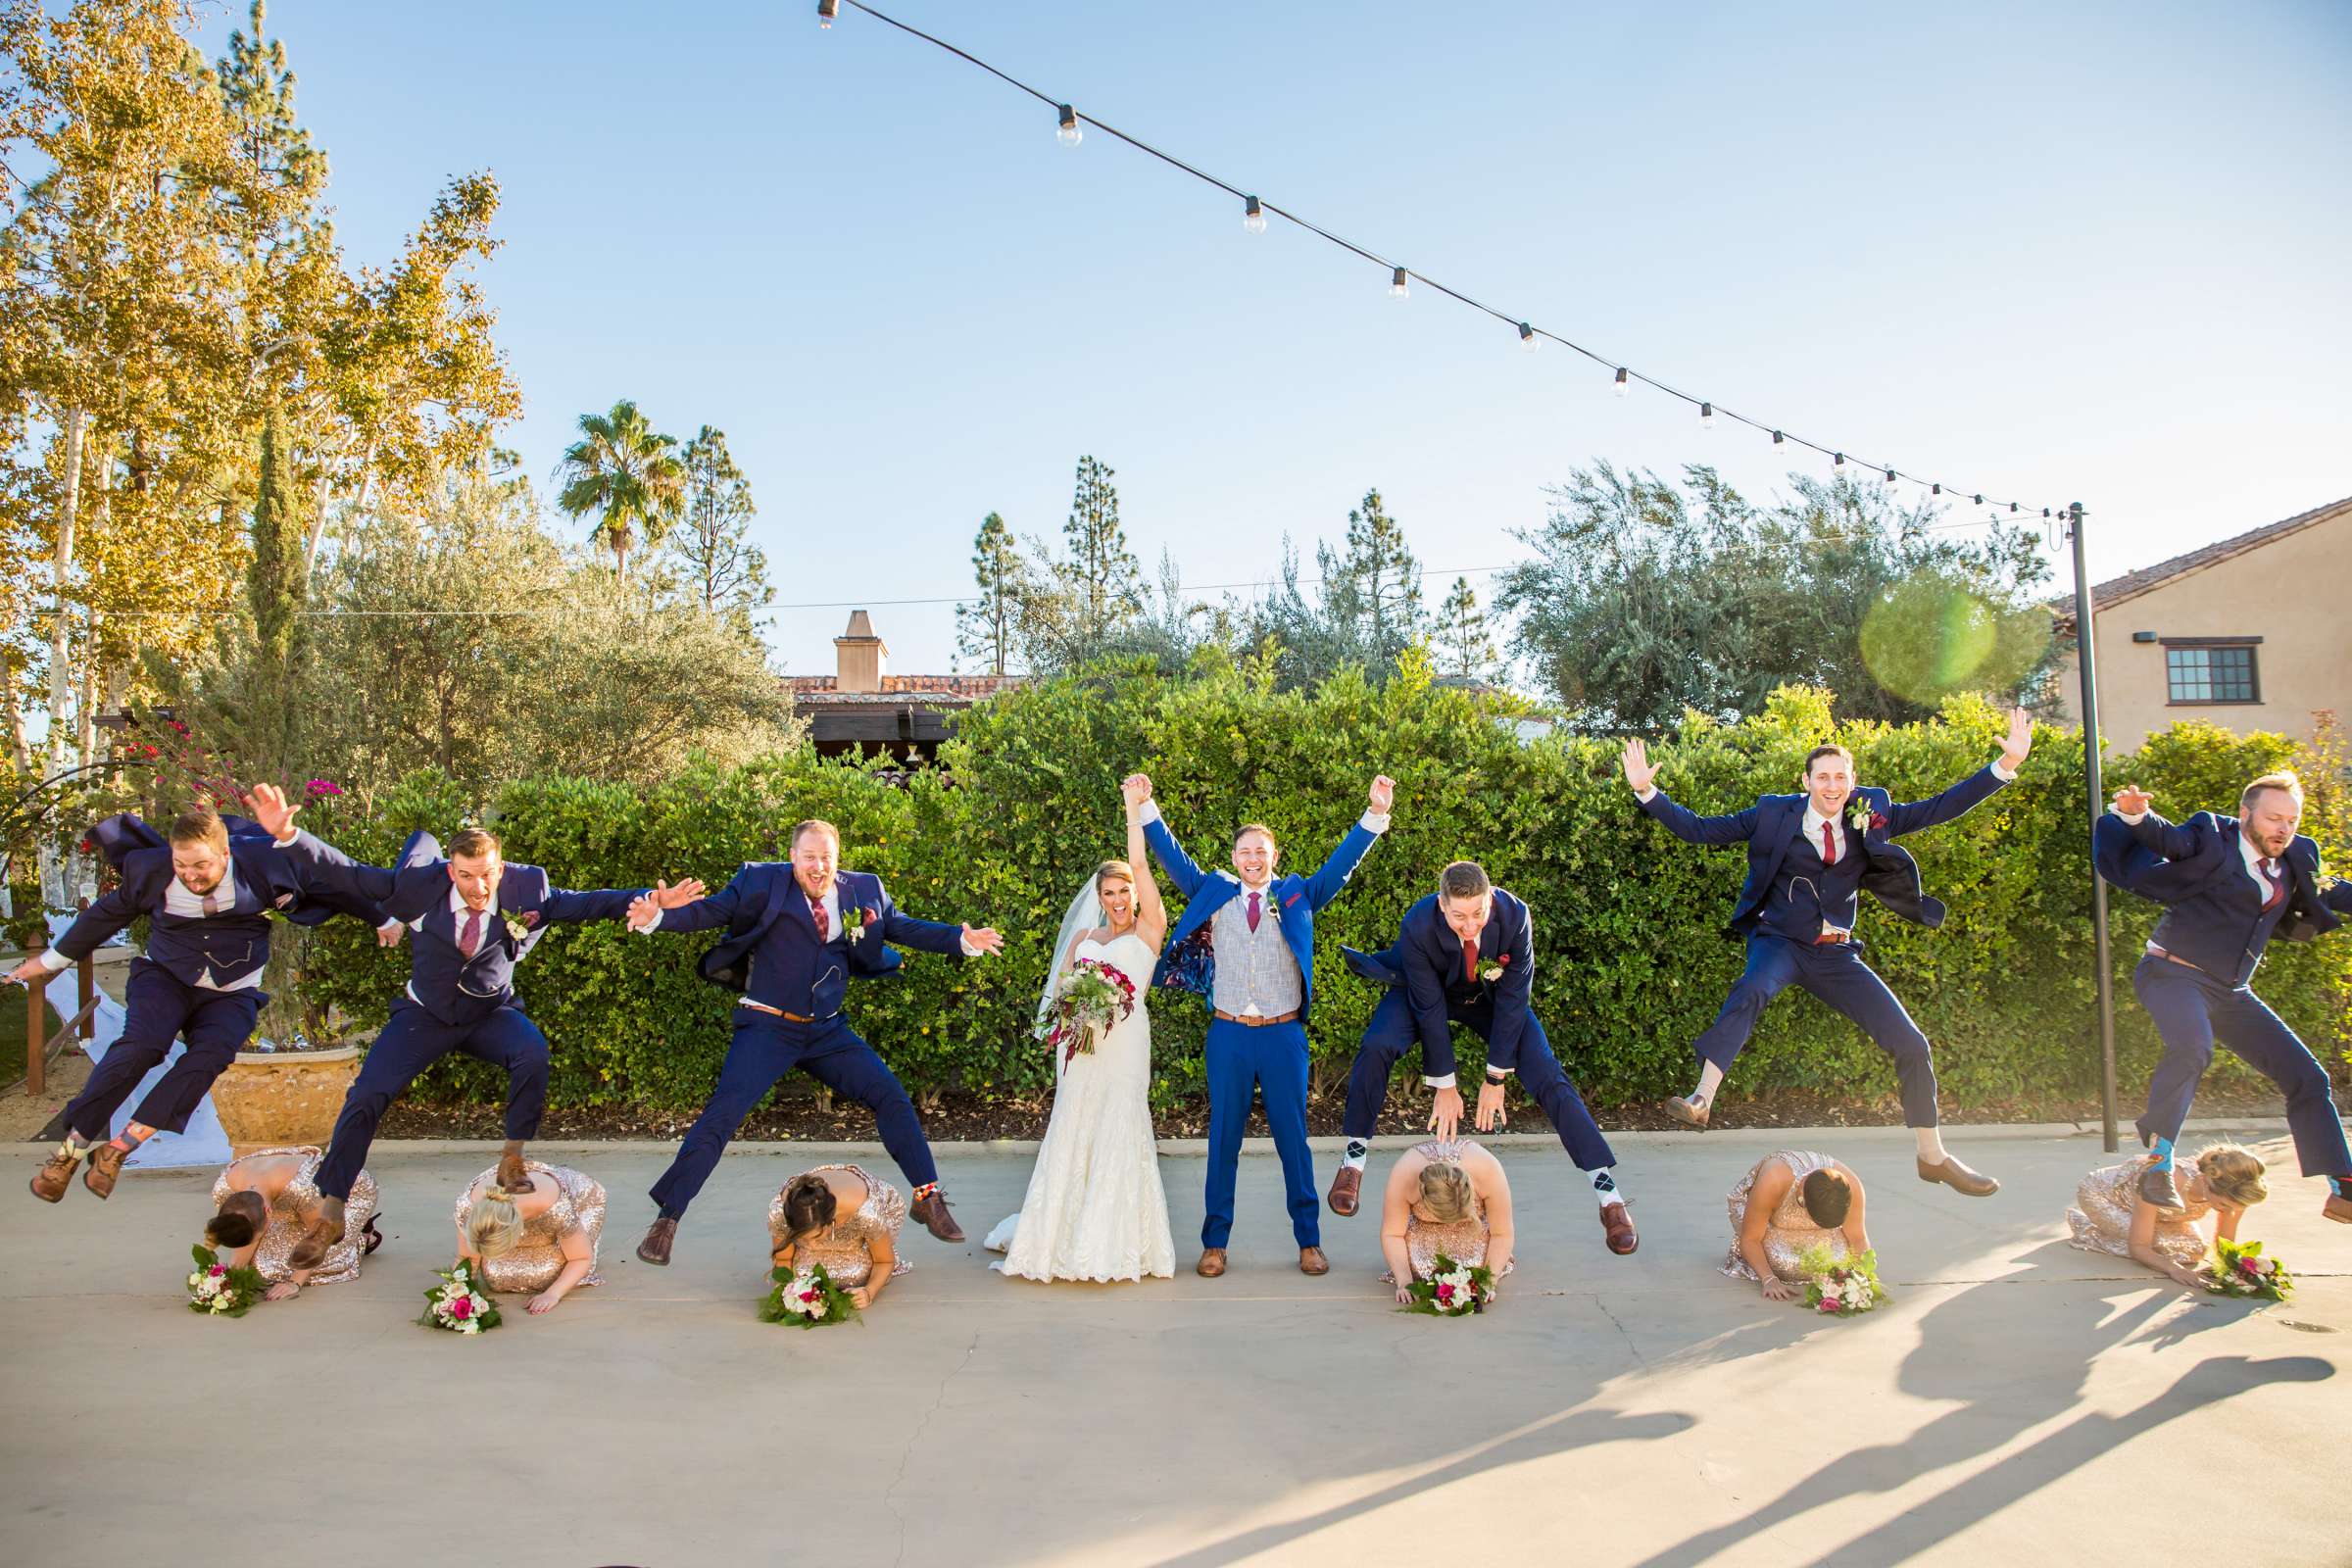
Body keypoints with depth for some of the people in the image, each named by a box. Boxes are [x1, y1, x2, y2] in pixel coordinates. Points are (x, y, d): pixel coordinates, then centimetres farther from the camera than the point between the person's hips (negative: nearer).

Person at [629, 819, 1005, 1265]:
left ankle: (928, 1198, 12)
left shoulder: (863, 890, 2)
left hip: (828, 1029, 4)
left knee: (890, 1095, -1)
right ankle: (665, 1220, 2)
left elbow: (902, 927, 9)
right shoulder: (763, 883, -9)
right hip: (768, 1027, -4)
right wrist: (658, 916, -29)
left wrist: (962, 940, 0)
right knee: (722, 1115, -11)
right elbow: (710, 911, -12)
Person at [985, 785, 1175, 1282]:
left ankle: (1115, 1241, 4)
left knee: (1119, 1131, -4)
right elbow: (1060, 988, 15)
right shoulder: (1083, 936, 17)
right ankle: (1064, 1235, 13)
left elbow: (1138, 865, -1)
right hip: (1079, 1044, 4)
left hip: (1125, 1040, -3)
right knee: (1072, 1132, 3)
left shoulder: (1148, 930, 5)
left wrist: (1134, 807, 2)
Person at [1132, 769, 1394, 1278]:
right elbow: (1174, 859, 7)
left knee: (1292, 1137, 7)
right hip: (1228, 1034, 1)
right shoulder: (1214, 895, 7)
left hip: (1284, 1035, 0)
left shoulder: (1297, 896, 6)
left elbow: (1342, 863, 1)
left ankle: (1309, 1240, 18)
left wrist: (1376, 813, -9)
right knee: (1223, 1138, 7)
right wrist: (1146, 807, 0)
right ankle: (1214, 1243, 17)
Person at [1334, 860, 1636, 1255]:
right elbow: (1429, 1007, -25)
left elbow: (1512, 997, -23)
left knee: (1547, 1078, -13)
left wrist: (1495, 1079, -20)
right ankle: (1354, 1157, -13)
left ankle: (1608, 1191, -5)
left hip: (1489, 996, 1)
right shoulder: (1417, 927, -35)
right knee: (1376, 1047, -30)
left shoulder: (1514, 914, -32)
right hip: (1428, 992, -1)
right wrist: (1443, 1086, -20)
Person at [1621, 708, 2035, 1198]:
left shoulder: (1870, 813, 4)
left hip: (1836, 953, 4)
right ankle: (1701, 1099, -46)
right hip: (1779, 941, -4)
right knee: (1752, 989, -40)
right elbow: (1697, 829, -4)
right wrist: (1647, 791, -14)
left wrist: (2006, 764, -6)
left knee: (1910, 1044, 1)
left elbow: (1938, 809, 2)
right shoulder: (1775, 813, -4)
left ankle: (1934, 1157, 21)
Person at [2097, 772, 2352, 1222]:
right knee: (2192, 1045, -36)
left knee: (2308, 1078, 8)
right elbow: (2168, 837, -21)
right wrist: (2136, 814, -42)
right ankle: (2157, 1162, -30)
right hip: (2176, 975, -7)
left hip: (2230, 992, 8)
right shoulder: (2213, 839, -8)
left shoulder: (2297, 858, 10)